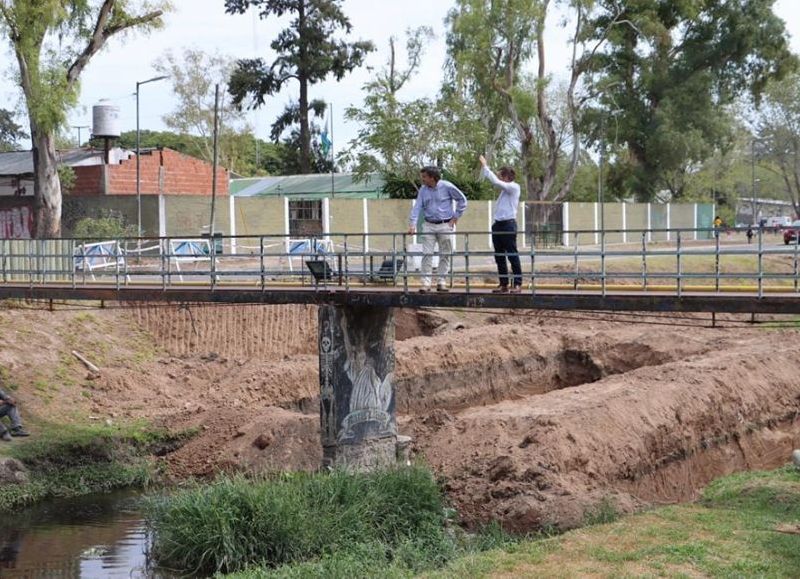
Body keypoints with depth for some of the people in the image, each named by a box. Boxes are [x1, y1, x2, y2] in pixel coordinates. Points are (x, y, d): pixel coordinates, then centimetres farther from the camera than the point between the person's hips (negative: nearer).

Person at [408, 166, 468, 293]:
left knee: (445, 255, 3)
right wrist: (412, 224, -14)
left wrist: (456, 216, 0)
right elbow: (417, 206, -2)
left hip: (445, 225, -2)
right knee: (427, 254, -4)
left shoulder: (447, 187, -7)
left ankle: (442, 282, 10)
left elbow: (462, 200, 2)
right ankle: (426, 283, -3)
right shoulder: (423, 190, 2)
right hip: (429, 225, 2)